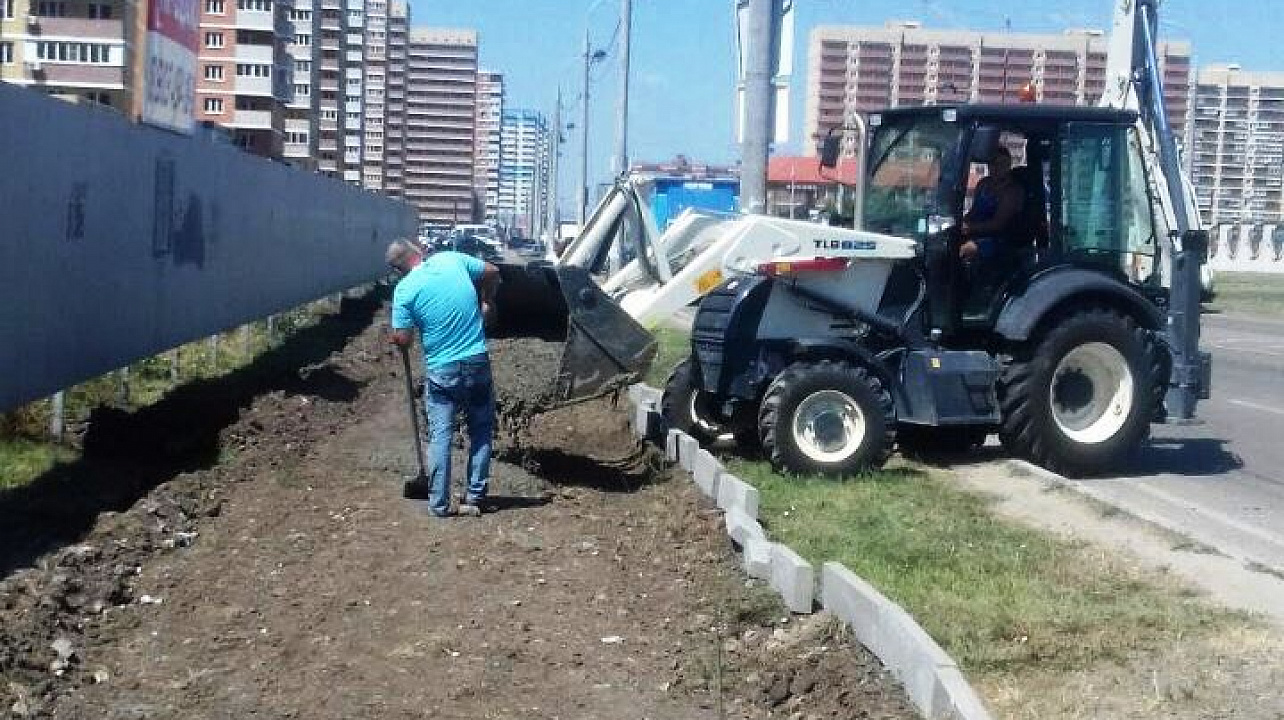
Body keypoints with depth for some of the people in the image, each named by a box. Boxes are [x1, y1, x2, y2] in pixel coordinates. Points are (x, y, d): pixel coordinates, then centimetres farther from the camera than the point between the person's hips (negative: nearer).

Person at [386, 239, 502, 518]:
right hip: (478, 363, 3)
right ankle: (474, 498, 14)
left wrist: (393, 339, 12)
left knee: (440, 436, 7)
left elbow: (403, 340, -9)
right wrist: (486, 303, 25)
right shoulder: (452, 259, -2)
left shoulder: (405, 289, -10)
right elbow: (492, 272, 11)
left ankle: (439, 503, 10)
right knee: (481, 431, 13)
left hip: (441, 370, -2)